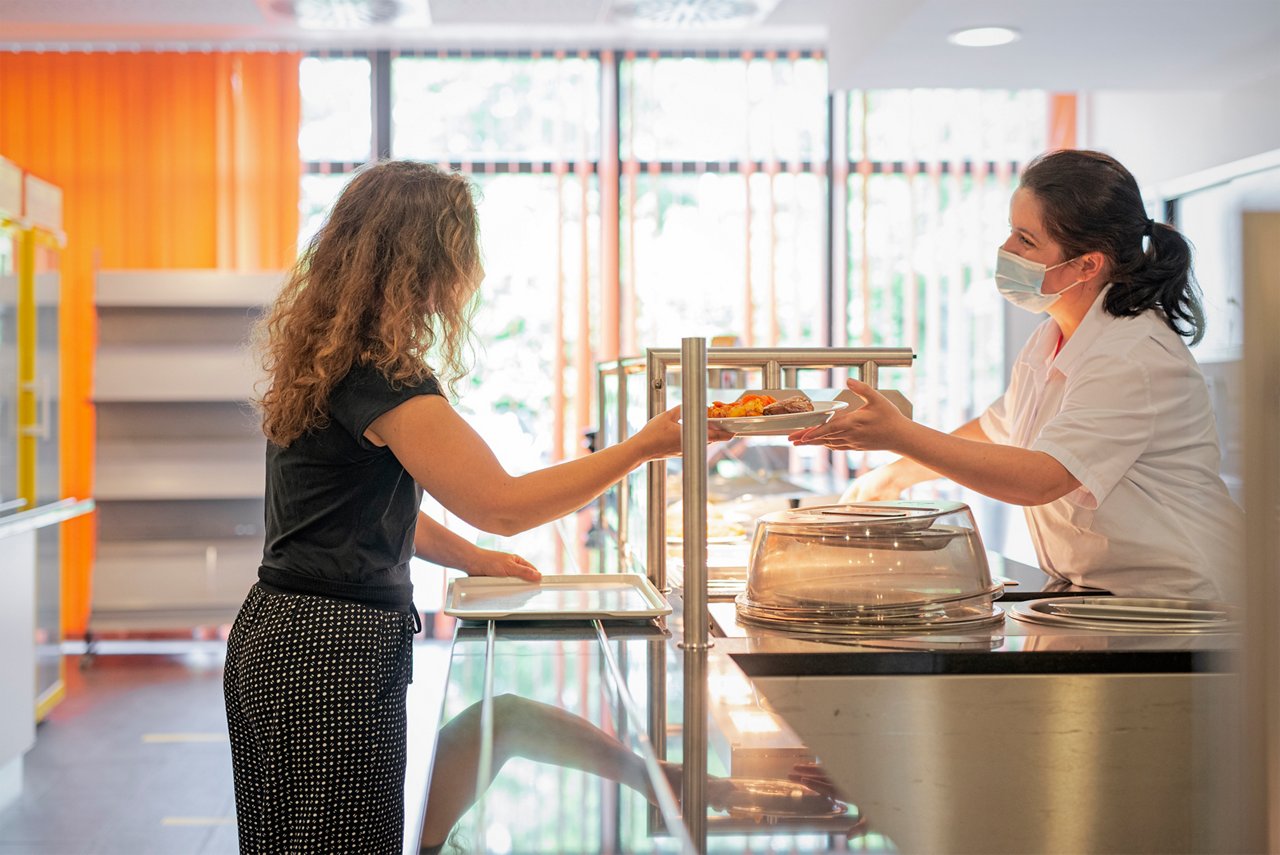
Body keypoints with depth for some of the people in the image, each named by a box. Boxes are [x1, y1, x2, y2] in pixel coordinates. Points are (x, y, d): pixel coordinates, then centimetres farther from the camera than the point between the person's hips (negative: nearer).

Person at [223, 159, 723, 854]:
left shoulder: (321, 360, 11)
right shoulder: (383, 379, -19)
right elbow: (504, 505, -18)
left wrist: (469, 557, 19)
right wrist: (645, 445, -13)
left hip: (274, 636, 10)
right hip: (333, 652, -10)